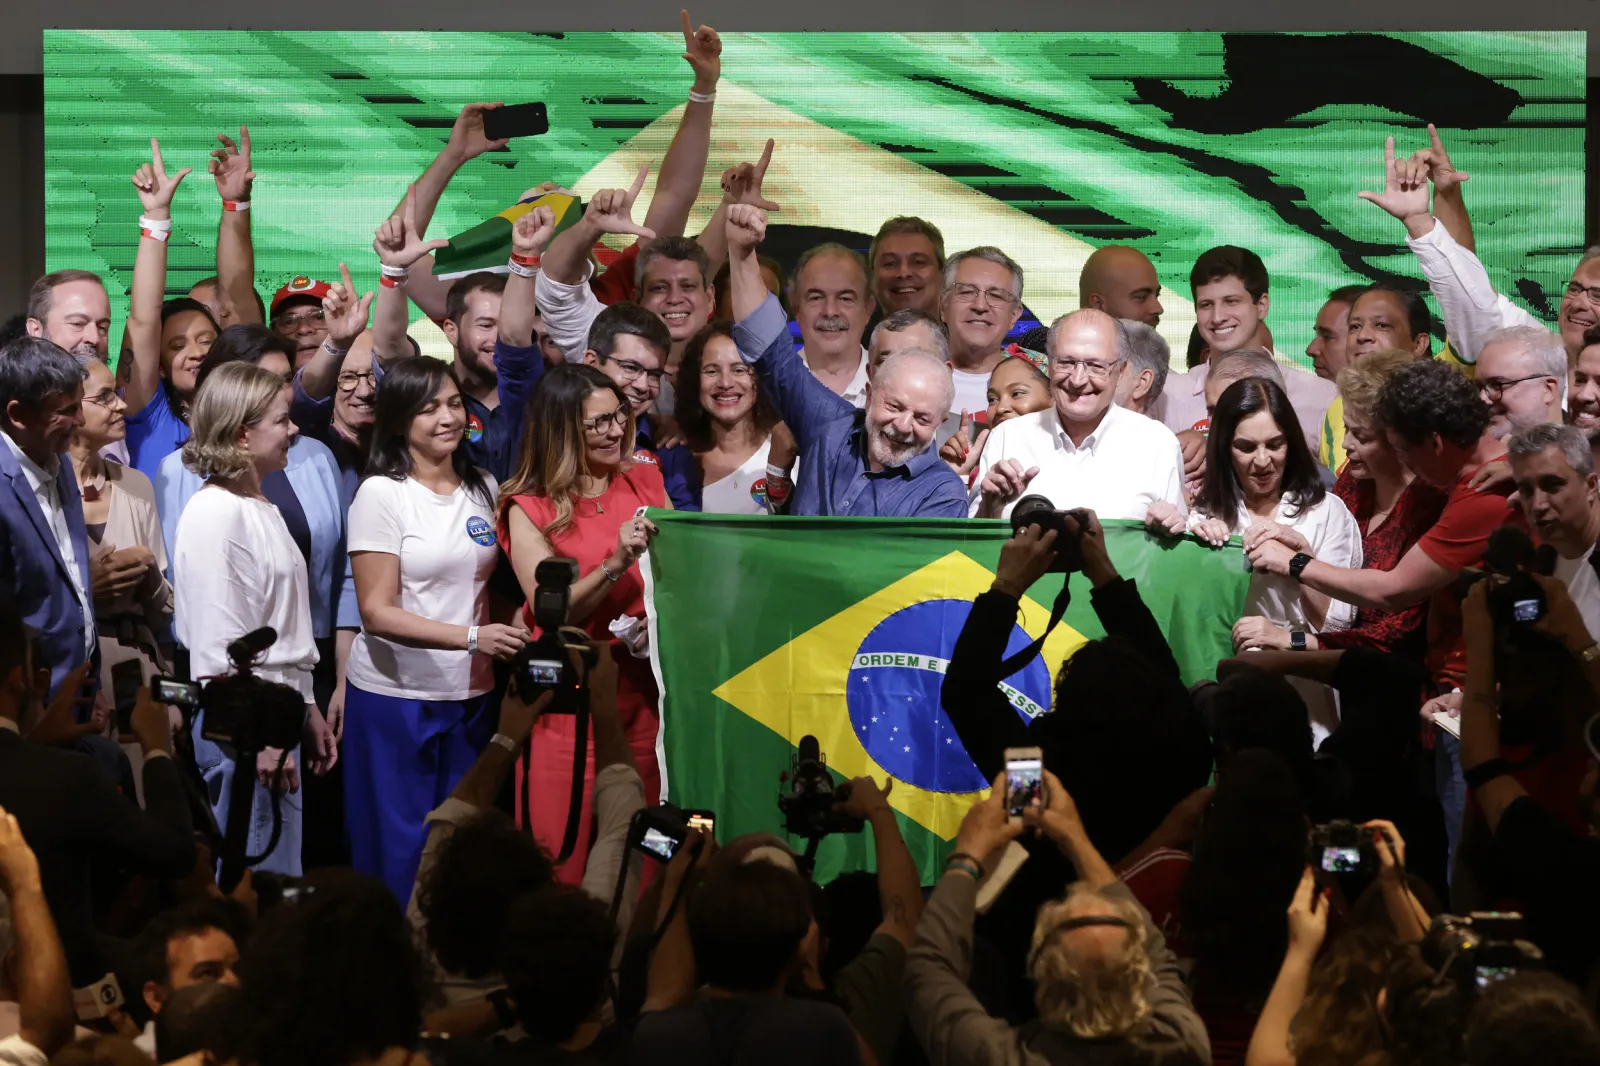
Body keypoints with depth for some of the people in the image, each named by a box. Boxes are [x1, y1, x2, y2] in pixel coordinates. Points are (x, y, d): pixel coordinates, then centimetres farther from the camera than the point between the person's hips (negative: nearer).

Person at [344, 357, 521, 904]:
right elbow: (377, 612, -14)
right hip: (394, 697, -5)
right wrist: (471, 637, -24)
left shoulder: (484, 489, 8)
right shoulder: (382, 494, -9)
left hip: (470, 695, 5)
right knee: (401, 849, 1)